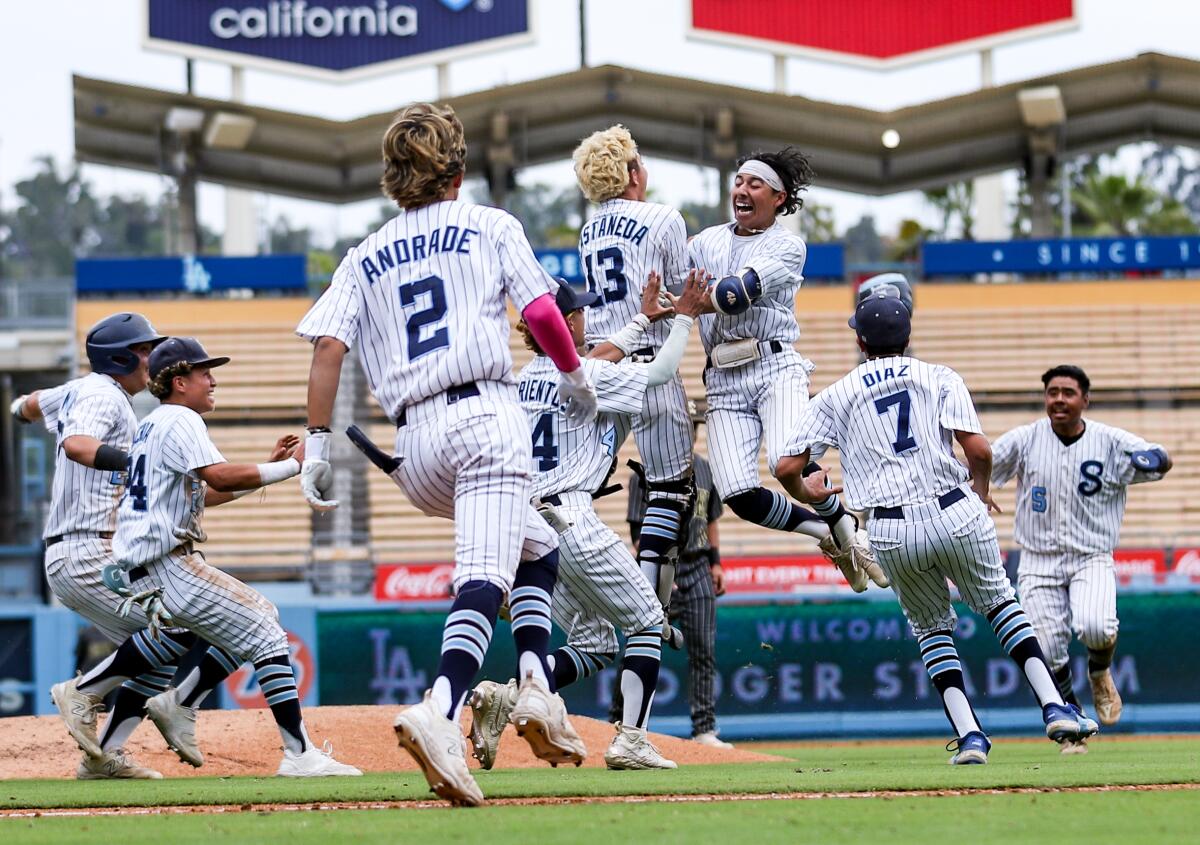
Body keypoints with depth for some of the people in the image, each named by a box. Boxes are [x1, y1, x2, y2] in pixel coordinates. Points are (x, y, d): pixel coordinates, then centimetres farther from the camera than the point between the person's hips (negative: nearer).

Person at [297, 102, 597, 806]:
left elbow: (329, 346, 5)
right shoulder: (490, 226, 12)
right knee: (484, 579, -18)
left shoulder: (366, 259, 19)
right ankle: (441, 712, -43)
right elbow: (542, 312, 1)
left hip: (414, 446, 5)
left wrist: (318, 446, 3)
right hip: (486, 417, -5)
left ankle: (537, 690, 6)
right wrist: (575, 377, 17)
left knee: (537, 545, 25)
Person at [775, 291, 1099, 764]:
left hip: (891, 534, 0)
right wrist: (982, 490, 14)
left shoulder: (834, 397, 11)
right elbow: (978, 448, -6)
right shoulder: (941, 379, 8)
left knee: (932, 629, 20)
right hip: (956, 516, 0)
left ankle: (969, 735, 5)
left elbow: (787, 468, 4)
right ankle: (1054, 707, 6)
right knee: (1000, 605, 20)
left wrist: (804, 493, 27)